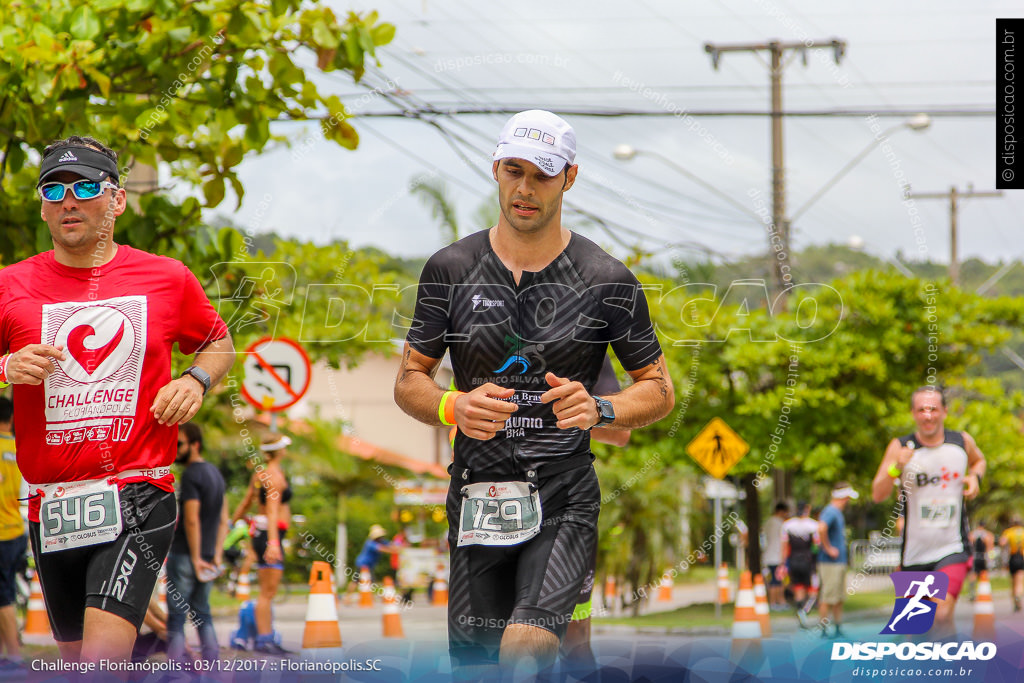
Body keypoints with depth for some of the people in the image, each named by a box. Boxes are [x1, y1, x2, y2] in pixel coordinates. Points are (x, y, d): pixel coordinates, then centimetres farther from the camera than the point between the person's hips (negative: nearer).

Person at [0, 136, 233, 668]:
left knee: (105, 652, -22)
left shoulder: (168, 279, 4)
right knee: (77, 657, 13)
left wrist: (195, 380, 0)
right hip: (50, 503, 3)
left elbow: (219, 345, 20)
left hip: (137, 496, -3)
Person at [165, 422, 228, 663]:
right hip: (207, 556, 8)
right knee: (202, 613, 14)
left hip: (184, 555, -8)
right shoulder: (215, 473, 14)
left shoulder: (191, 475, -14)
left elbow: (191, 520, -21)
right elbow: (223, 521, 14)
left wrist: (196, 558, -18)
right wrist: (217, 555, 9)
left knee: (176, 615, -5)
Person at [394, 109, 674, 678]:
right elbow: (410, 380, 10)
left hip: (564, 501, -3)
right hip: (477, 497, 3)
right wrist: (453, 408, -12)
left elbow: (659, 390, 7)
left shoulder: (607, 280, 1)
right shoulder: (451, 269, 5)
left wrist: (601, 410, -14)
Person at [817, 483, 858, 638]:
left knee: (839, 598, 13)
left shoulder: (838, 513, 16)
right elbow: (821, 528, -34)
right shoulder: (830, 512, -15)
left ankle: (838, 629, 20)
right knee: (827, 599, -7)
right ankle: (824, 631, -4)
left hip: (840, 562, 10)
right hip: (830, 563, -10)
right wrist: (828, 548, -25)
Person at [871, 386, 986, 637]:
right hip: (915, 550, 1)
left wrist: (975, 477, 3)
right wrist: (896, 468, -29)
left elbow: (978, 460, 26)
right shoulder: (900, 448, -5)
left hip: (953, 549, -1)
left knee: (943, 613, -21)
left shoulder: (962, 442, 1)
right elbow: (878, 495, -12)